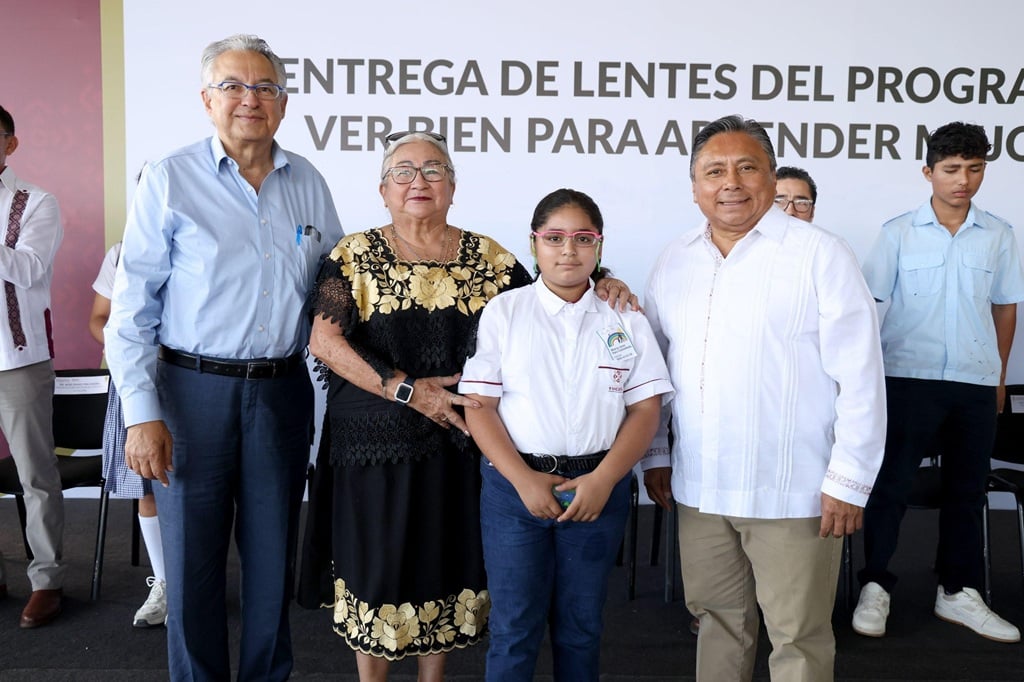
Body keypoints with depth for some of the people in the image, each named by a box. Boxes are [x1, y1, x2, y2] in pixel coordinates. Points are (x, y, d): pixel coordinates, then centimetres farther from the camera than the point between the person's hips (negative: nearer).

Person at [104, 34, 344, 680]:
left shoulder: (308, 183, 7)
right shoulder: (170, 179, -4)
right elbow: (132, 306, -5)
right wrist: (142, 412, -11)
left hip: (283, 389, 3)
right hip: (195, 389, -3)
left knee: (273, 553, 13)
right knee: (193, 554, 7)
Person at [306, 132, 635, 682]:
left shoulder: (487, 256, 5)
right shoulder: (356, 254, -2)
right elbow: (325, 340, -10)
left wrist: (597, 283, -12)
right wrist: (407, 389, -17)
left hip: (458, 443, 2)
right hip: (375, 442, -2)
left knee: (446, 561, 14)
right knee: (376, 564, 8)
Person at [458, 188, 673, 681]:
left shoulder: (625, 320, 5)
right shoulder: (503, 311, 1)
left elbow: (646, 408, 1)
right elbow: (478, 405, -3)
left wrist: (603, 479, -12)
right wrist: (523, 479, -13)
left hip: (599, 485, 1)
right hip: (515, 482, -1)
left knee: (581, 627, 13)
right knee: (513, 628, 4)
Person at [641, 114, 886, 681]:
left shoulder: (820, 255, -8)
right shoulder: (674, 262, 8)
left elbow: (861, 378, -9)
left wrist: (848, 481, -10)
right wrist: (655, 455, 13)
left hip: (792, 492, -4)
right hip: (698, 487, 5)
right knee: (717, 618, 19)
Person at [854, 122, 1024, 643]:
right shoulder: (899, 232, -2)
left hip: (976, 383, 4)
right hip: (909, 378, -3)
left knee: (967, 488, 11)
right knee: (891, 483, -1)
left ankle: (959, 592, 24)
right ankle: (875, 586, 10)